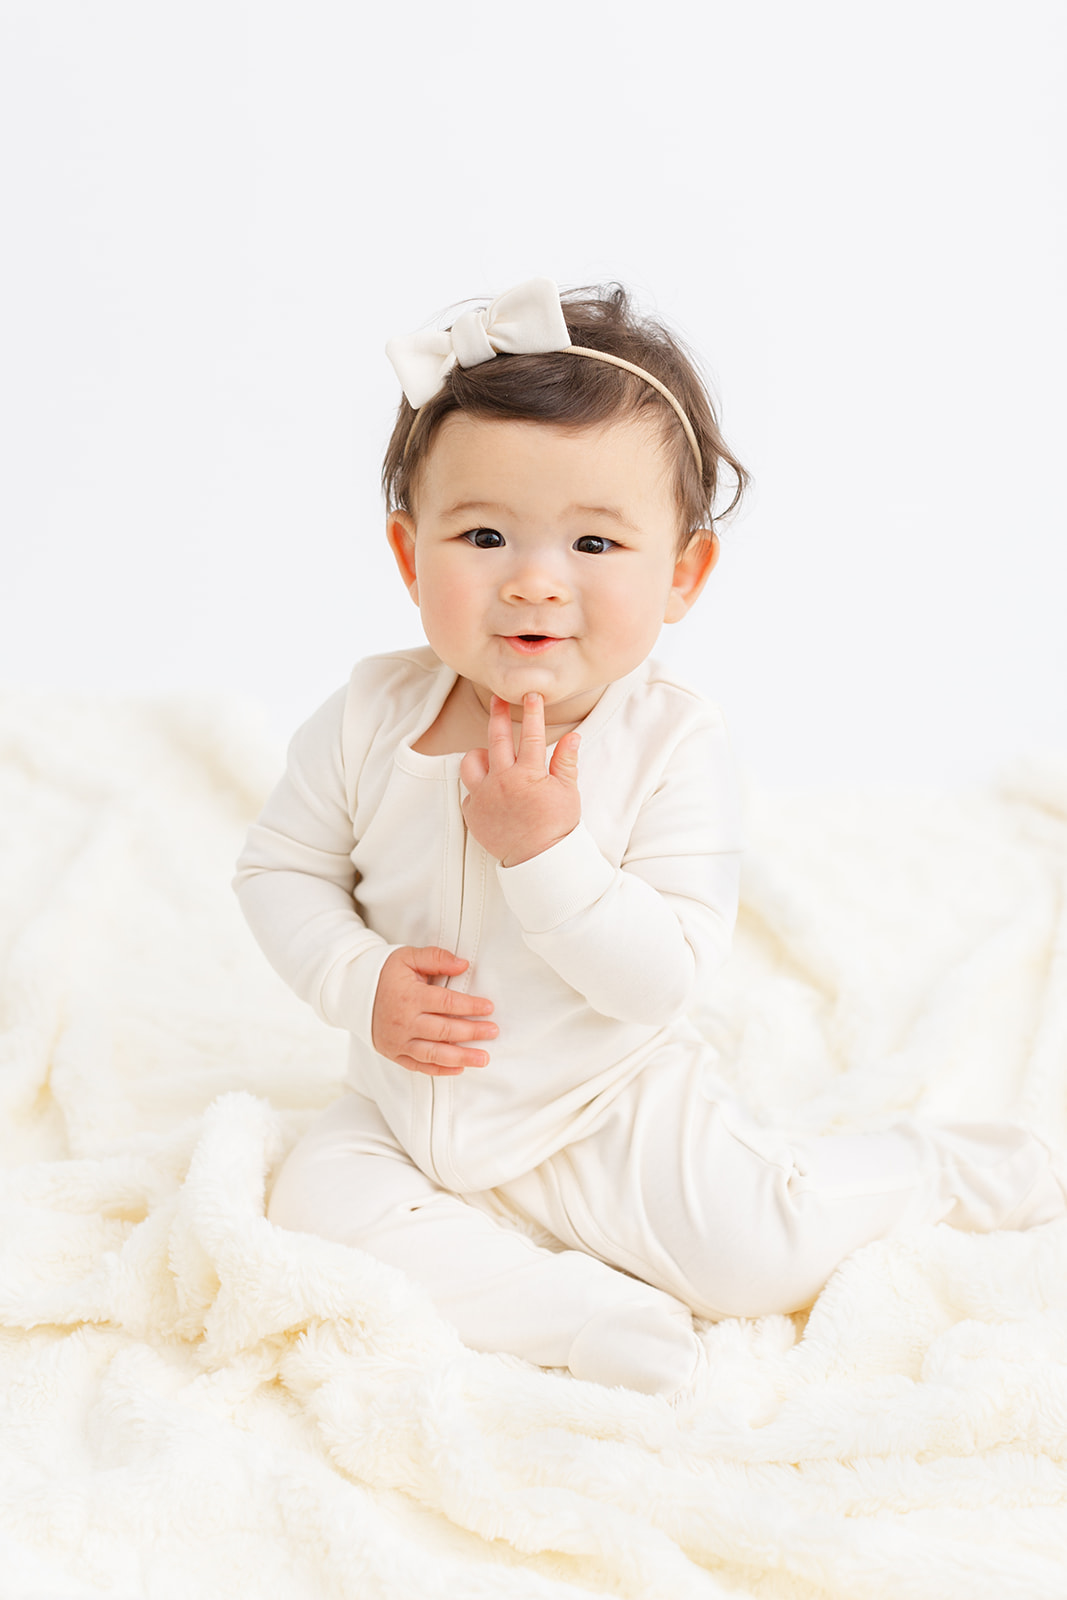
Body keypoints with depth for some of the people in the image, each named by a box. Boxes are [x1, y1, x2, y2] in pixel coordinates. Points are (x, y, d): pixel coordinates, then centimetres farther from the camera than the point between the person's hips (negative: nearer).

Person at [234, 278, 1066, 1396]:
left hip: (608, 1115, -3)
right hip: (413, 1117, 4)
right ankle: (573, 1306, -14)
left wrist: (544, 851, -35)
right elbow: (279, 866, 0)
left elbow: (665, 978, -23)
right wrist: (360, 979, -18)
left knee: (757, 1262, -15)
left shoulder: (671, 744, -19)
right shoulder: (371, 716, -11)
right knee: (315, 1207, -19)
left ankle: (927, 1168, 15)